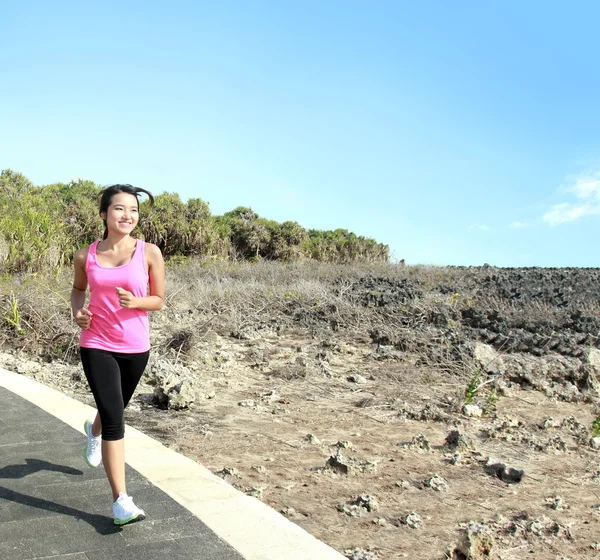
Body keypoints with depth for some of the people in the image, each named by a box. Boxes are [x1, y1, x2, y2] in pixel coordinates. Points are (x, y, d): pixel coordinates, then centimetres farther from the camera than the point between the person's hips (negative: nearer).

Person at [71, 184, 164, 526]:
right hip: (96, 346, -1)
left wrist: (135, 302, -21)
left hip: (135, 348, 2)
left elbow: (159, 300, 0)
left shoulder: (150, 253, -8)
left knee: (115, 408, 24)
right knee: (114, 417, -13)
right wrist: (78, 311, -4)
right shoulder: (86, 256, -4)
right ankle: (121, 500, -6)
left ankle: (94, 431, 62)